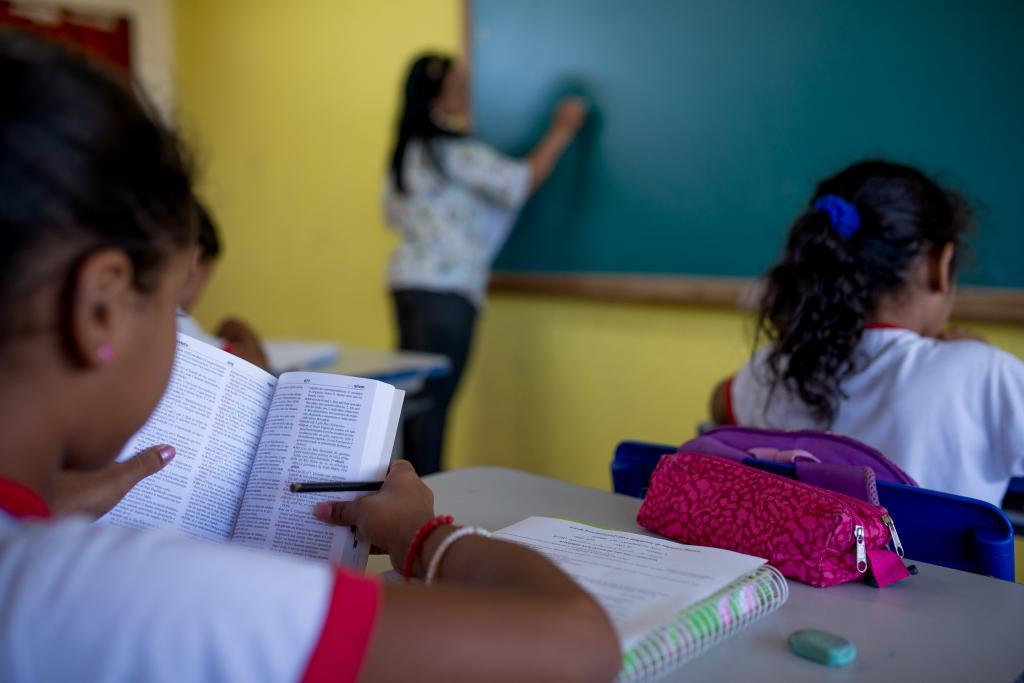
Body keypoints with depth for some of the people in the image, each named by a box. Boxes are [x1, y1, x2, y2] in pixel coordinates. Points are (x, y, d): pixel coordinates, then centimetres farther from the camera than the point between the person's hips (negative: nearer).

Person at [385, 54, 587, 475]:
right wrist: (562, 130, -3)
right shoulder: (455, 153, -12)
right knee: (435, 401, -6)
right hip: (445, 289, -9)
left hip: (407, 282, 9)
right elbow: (523, 180, -13)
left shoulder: (406, 153, 14)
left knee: (415, 397, 11)